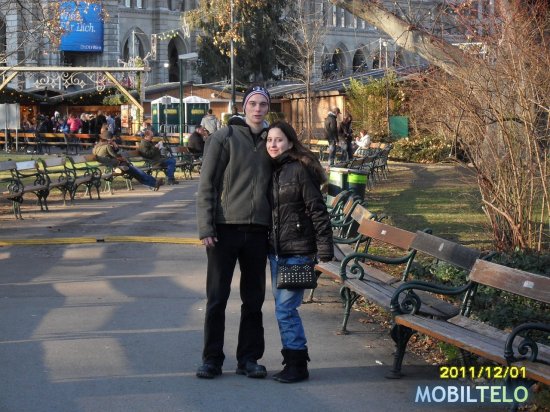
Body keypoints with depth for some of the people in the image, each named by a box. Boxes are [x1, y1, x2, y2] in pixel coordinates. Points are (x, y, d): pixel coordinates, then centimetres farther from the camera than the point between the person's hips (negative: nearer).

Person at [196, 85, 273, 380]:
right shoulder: (224, 138, -1)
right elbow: (206, 186, -4)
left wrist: (275, 227, 11)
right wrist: (206, 227, -11)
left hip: (258, 231, 4)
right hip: (226, 228, -4)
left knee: (254, 300, 9)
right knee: (217, 298, 2)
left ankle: (249, 358, 18)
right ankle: (212, 359, 11)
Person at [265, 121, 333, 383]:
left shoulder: (300, 169, -10)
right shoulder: (269, 171, 11)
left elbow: (318, 211, -12)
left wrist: (325, 249, -15)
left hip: (298, 252, -8)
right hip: (276, 251, 8)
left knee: (285, 308, -8)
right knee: (283, 307, 12)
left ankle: (297, 365, 3)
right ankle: (293, 360, 22)